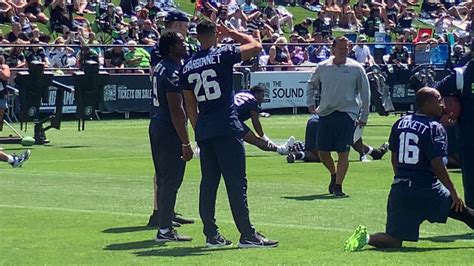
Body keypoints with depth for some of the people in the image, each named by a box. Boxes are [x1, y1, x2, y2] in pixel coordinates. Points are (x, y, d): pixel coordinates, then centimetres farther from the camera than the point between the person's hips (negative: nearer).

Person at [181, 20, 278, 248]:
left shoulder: (187, 67, 10)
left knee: (208, 182, 10)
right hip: (227, 128, -6)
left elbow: (190, 105, 13)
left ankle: (211, 234, 11)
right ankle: (247, 235, -5)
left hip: (203, 129, 6)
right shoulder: (222, 55, -7)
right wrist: (231, 33, 10)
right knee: (236, 182, -5)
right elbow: (256, 46, -1)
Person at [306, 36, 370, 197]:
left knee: (343, 152, -8)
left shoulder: (356, 68, 1)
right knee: (322, 152, 3)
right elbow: (311, 84, 25)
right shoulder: (322, 67, 8)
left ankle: (338, 186, -1)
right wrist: (310, 102, 11)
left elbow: (365, 92, 6)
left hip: (347, 114, -3)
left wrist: (364, 116, 5)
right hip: (325, 113, 3)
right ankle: (334, 174, 31)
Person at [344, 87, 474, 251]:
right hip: (428, 190, -5)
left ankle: (367, 237, -21)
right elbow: (437, 165, -15)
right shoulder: (435, 128, -8)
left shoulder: (400, 124, 11)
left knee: (394, 240, 5)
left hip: (399, 189, 5)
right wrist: (453, 192, -9)